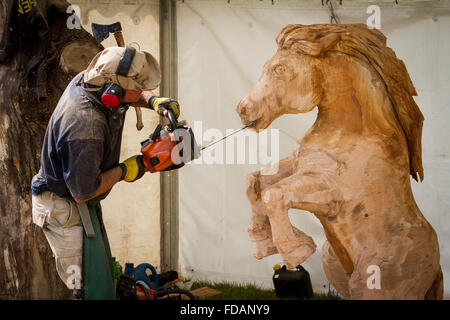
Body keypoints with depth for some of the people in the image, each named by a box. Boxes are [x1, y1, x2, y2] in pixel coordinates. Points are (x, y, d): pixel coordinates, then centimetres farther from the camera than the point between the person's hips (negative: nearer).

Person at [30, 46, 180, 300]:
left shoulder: (91, 78, -9)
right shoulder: (85, 127, -36)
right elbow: (83, 191, -27)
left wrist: (154, 100, -5)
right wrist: (125, 171, -14)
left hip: (82, 203, 10)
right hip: (65, 209, -10)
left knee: (106, 279, 19)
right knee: (95, 291, -10)